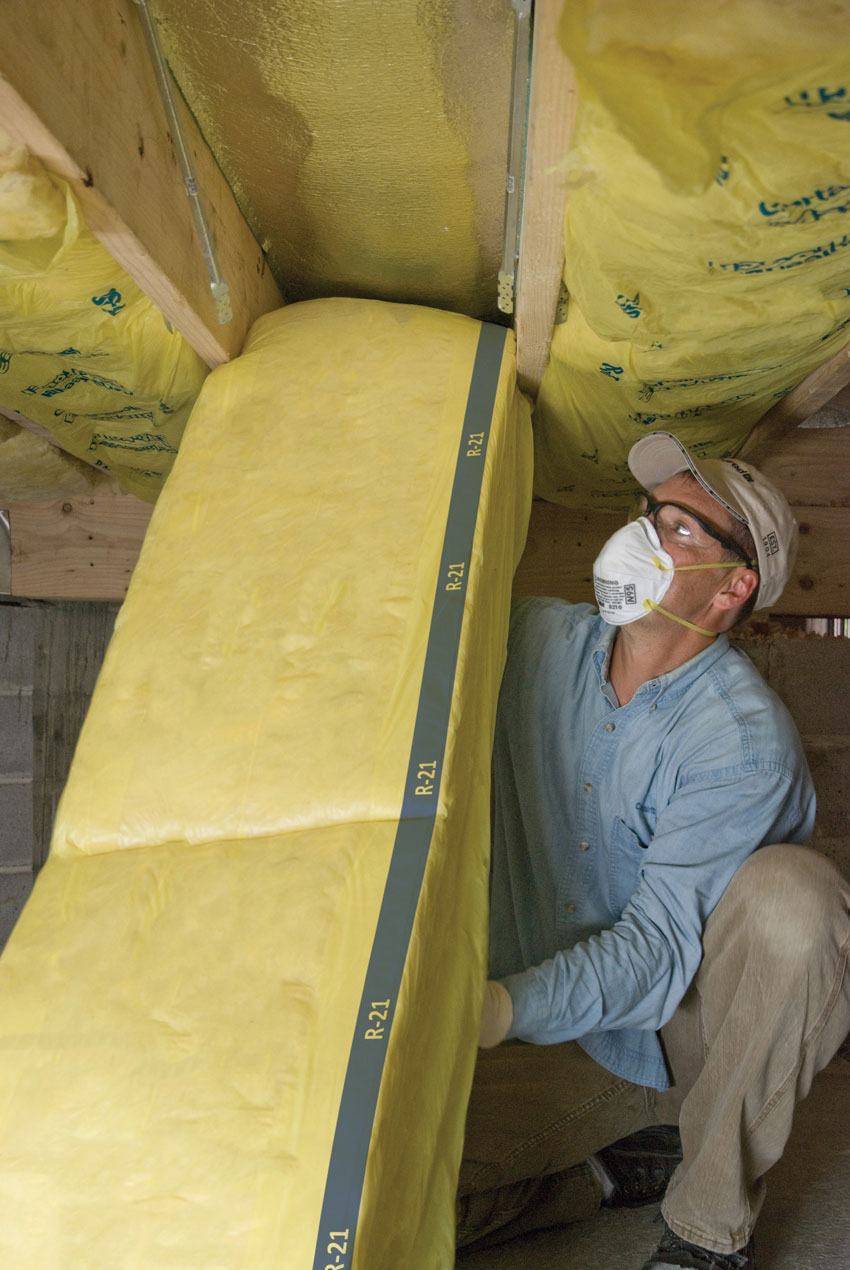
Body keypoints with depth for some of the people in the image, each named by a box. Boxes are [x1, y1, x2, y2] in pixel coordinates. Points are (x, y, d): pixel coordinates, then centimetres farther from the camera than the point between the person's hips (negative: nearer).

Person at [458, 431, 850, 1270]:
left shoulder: (743, 738, -23)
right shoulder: (538, 641, -7)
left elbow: (660, 946, -28)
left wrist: (498, 1007, -42)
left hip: (702, 1017, -3)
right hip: (572, 1030, 4)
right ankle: (626, 1167, 8)